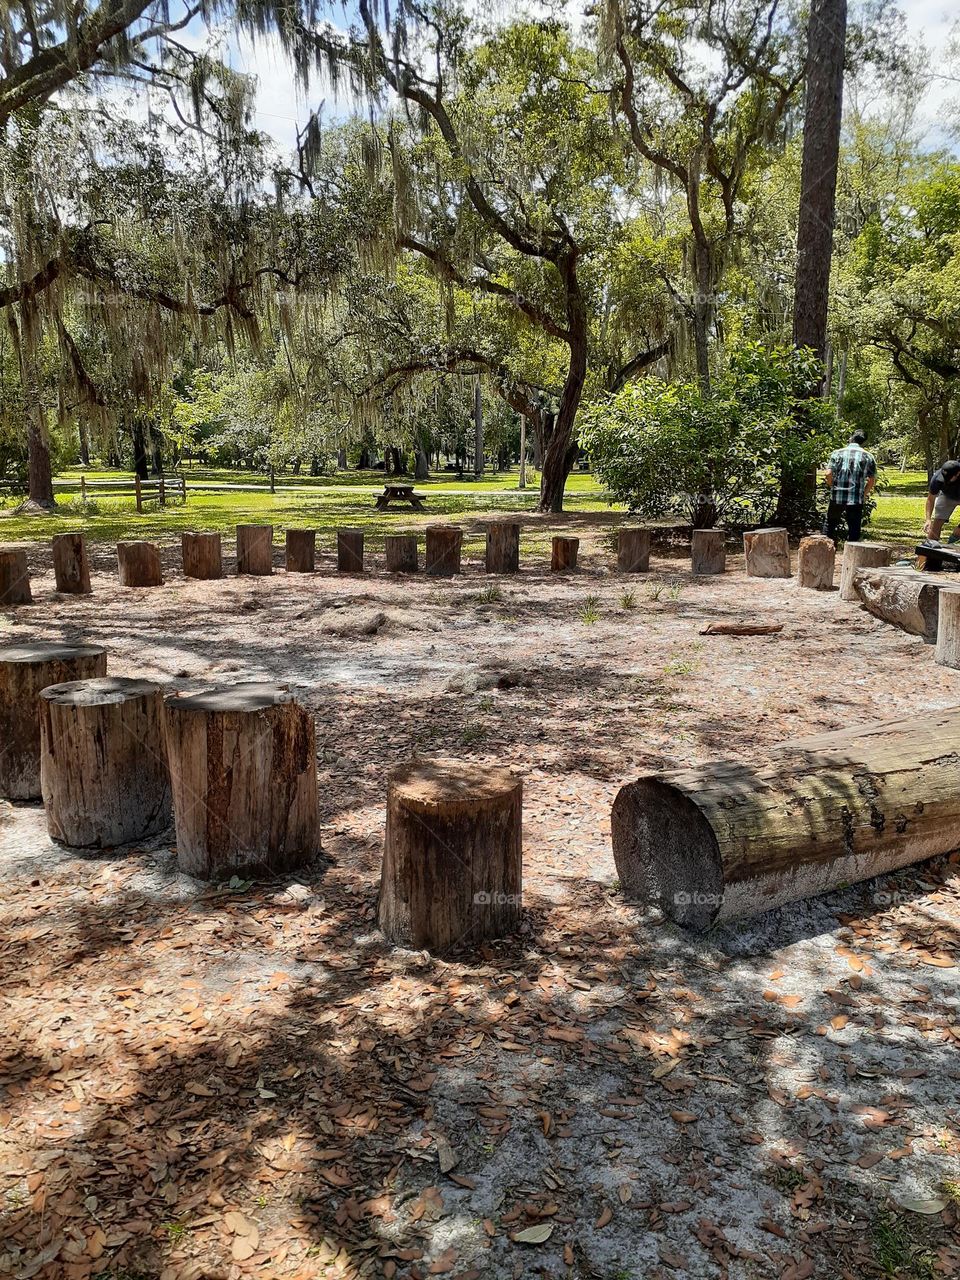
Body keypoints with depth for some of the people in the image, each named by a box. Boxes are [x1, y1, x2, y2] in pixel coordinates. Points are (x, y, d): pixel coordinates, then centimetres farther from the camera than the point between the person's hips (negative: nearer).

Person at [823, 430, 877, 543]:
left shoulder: (837, 453, 2)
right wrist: (864, 494, 14)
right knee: (854, 529, 6)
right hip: (857, 499, 0)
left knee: (830, 525, 14)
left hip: (837, 496, 0)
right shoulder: (868, 457, 5)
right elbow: (872, 480, 1)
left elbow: (829, 474, -8)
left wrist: (832, 487, 8)